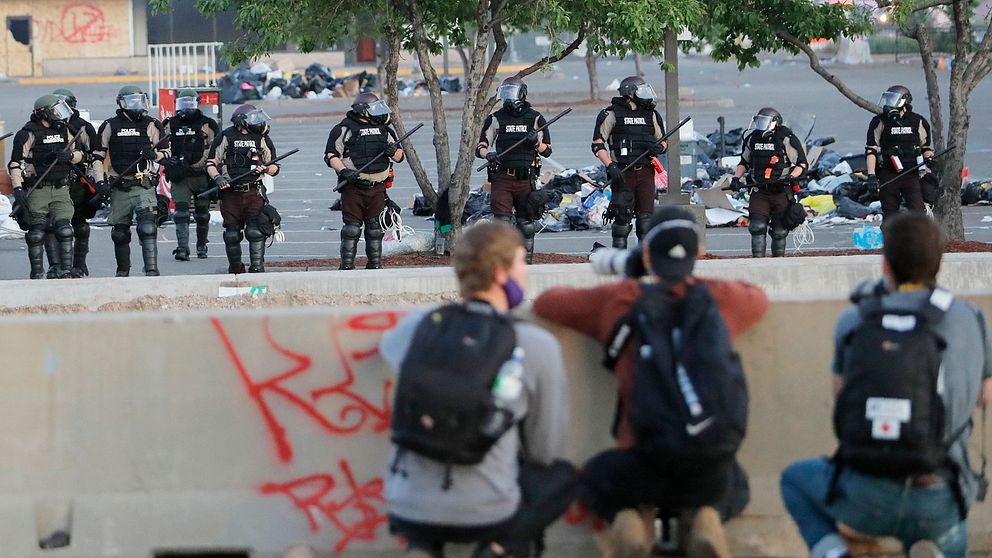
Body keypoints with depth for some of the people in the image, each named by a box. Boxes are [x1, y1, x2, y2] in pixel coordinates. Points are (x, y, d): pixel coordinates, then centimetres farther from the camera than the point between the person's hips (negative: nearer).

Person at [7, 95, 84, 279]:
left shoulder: (64, 131, 10)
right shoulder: (28, 134, -6)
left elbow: (78, 154, 17)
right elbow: (16, 163, -8)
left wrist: (70, 155, -7)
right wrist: (18, 189, -16)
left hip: (60, 188, 4)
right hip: (37, 189, -4)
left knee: (64, 229, -6)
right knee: (36, 233, -1)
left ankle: (65, 271, -4)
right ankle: (37, 274, 7)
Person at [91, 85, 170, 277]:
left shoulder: (152, 126, 6)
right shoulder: (110, 126, 7)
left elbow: (166, 153, 11)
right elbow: (98, 156, 11)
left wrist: (155, 155, -11)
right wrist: (100, 181, -1)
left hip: (144, 186, -2)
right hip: (119, 188, 2)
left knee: (148, 228, -17)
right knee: (120, 233, 9)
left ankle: (152, 270, -21)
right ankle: (123, 271, 25)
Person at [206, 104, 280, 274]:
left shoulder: (262, 138, 10)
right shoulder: (225, 137, 4)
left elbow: (274, 168, 13)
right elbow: (211, 163, 7)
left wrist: (265, 168, -9)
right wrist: (217, 177, -11)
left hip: (254, 192, 0)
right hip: (230, 193, 0)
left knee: (255, 232, -13)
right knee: (232, 235, 6)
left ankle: (257, 268, -10)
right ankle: (235, 269, 21)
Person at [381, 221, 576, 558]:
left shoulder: (420, 326, 1)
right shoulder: (537, 346, -8)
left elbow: (388, 346, 28)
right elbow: (546, 450, 1)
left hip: (406, 511, 2)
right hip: (484, 514, -2)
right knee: (561, 477, 28)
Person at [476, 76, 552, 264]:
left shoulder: (535, 119, 8)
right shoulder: (496, 119, 9)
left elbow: (547, 150, 10)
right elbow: (480, 147, 9)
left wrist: (535, 143, -11)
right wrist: (488, 154, -14)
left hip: (526, 179, 1)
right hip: (502, 178, 0)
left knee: (526, 224, 5)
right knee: (502, 221, -11)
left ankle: (526, 260, 14)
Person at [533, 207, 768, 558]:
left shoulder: (617, 300, 2)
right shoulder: (720, 298, 6)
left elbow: (544, 303, 19)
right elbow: (759, 298, 31)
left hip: (643, 466, -1)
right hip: (709, 470, 1)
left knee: (594, 479, 35)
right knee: (735, 490, 38)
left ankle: (632, 516, 2)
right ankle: (706, 518, 3)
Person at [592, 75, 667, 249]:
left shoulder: (651, 114, 13)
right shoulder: (612, 114, -1)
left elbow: (663, 142, 20)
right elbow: (598, 144, -3)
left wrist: (659, 148, -5)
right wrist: (611, 166, -16)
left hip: (646, 172, 4)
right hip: (623, 174, -4)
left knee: (646, 215, -1)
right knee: (623, 216, -4)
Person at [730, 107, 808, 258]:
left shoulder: (786, 139, -6)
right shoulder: (753, 139, 10)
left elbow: (802, 164, -3)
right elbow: (744, 162, 25)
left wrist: (790, 177, -21)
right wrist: (736, 178, 9)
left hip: (780, 192, -3)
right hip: (758, 191, 3)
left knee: (779, 231, 4)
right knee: (757, 228, -12)